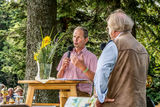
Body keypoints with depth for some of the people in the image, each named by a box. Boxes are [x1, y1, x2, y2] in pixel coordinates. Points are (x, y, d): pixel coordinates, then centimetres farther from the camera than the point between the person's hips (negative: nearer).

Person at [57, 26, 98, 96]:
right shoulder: (66, 55, 18)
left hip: (82, 94, -3)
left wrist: (82, 67, -15)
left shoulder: (91, 57, 5)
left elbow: (95, 79, -7)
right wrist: (63, 67, -1)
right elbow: (59, 78, 17)